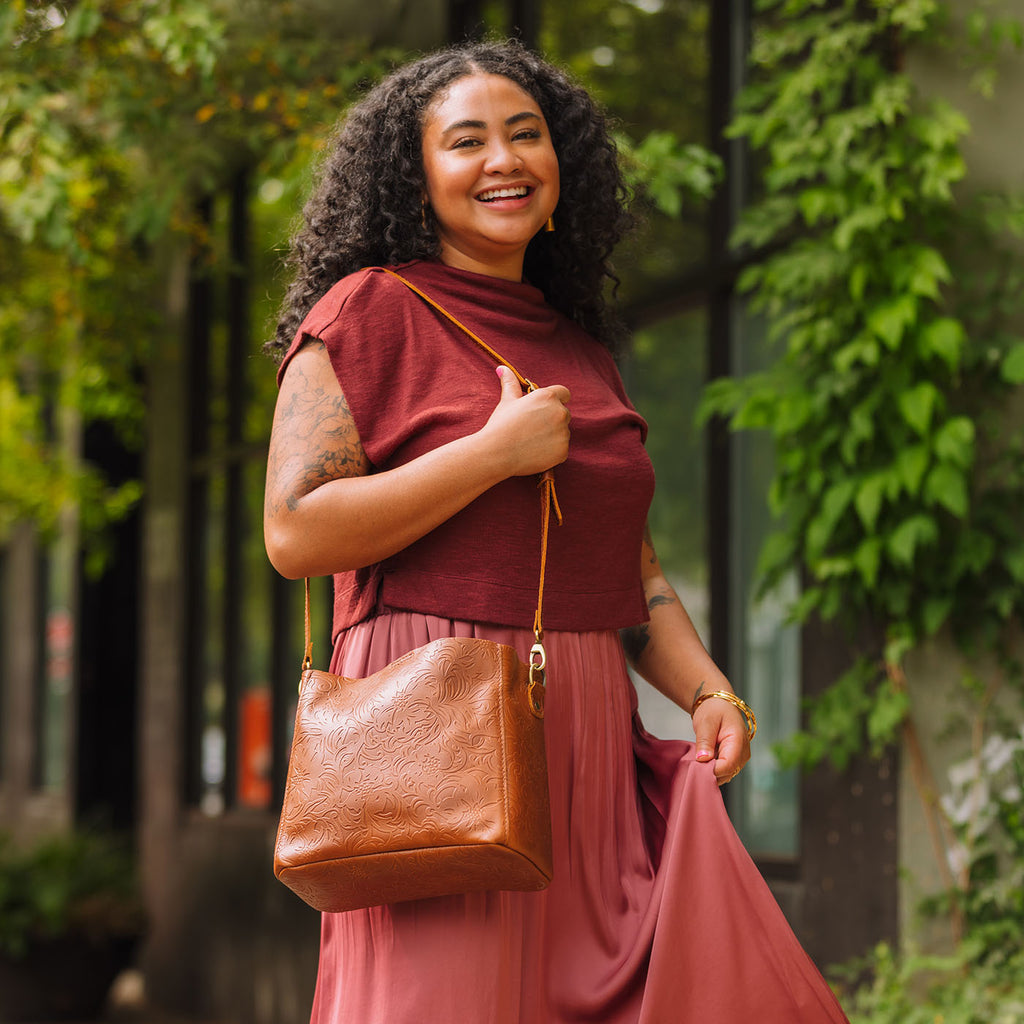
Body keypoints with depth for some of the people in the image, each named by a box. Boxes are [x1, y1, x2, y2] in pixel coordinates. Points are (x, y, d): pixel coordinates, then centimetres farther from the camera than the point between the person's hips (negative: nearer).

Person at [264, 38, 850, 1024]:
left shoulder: (579, 347, 20)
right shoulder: (369, 312, -1)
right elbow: (294, 533, -11)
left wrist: (710, 692, 5)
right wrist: (498, 451, -12)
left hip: (588, 749, 6)